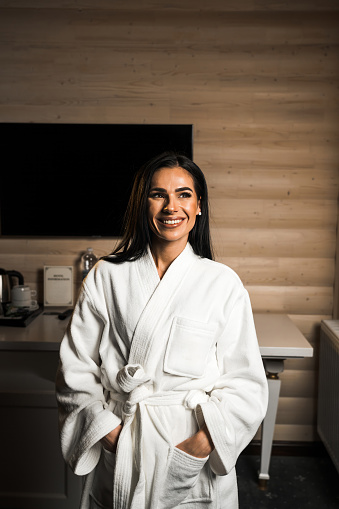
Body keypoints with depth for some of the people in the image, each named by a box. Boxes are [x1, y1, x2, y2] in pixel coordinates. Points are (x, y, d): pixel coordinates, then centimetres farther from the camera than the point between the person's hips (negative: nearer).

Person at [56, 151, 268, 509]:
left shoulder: (223, 283, -6)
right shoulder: (106, 277, -3)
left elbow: (244, 383, -5)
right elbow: (76, 369, -2)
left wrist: (203, 442, -16)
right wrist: (108, 433, -11)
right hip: (118, 455, 1)